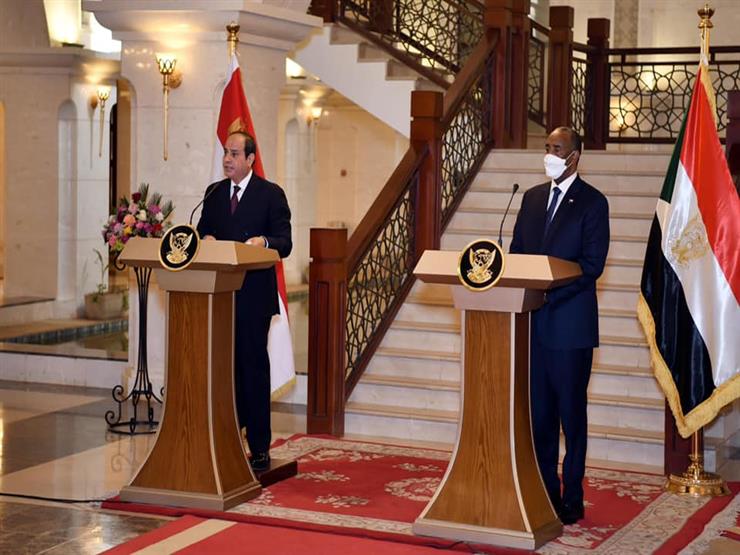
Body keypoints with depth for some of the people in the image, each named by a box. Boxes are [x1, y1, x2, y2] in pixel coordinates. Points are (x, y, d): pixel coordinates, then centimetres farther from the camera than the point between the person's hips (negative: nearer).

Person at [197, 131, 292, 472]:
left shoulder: (271, 194, -2)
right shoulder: (214, 193, 13)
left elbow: (284, 244, -6)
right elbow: (203, 231, 14)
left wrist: (264, 241, -26)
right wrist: (206, 238, -9)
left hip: (253, 296, -5)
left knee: (254, 366, 0)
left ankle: (259, 448, 6)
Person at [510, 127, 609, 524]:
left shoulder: (592, 203, -4)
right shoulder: (532, 197, 14)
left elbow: (592, 264, -12)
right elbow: (517, 251, 15)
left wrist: (548, 293, -20)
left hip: (570, 322, -5)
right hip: (533, 321, 6)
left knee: (571, 413, 2)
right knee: (539, 412, 9)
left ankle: (571, 502, 9)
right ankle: (545, 493, 18)